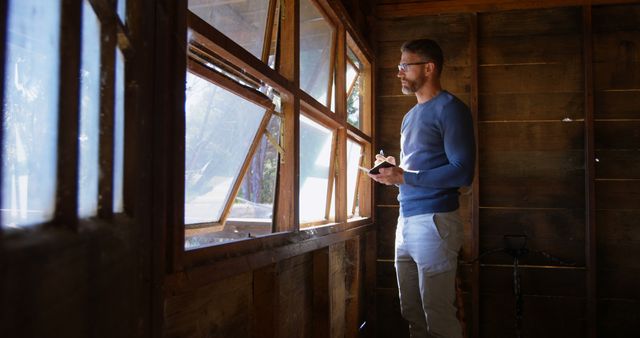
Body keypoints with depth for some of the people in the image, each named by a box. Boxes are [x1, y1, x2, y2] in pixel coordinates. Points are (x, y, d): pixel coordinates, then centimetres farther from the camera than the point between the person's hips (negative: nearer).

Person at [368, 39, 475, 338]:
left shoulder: (450, 108, -6)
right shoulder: (410, 116, 20)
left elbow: (463, 172, -15)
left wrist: (405, 177, -17)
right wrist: (392, 169, 6)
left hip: (434, 221, -8)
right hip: (406, 221, 8)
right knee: (411, 313, 13)